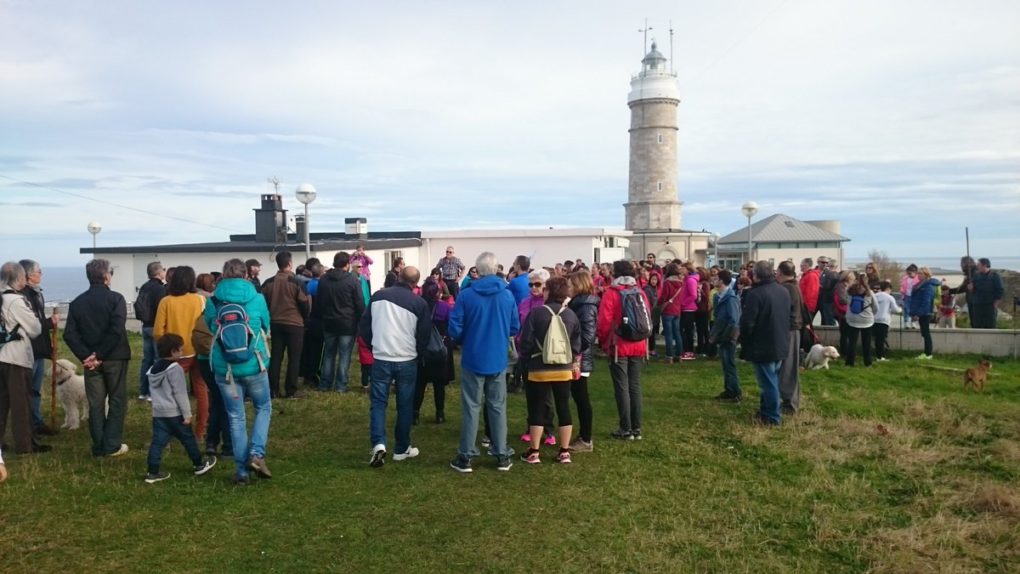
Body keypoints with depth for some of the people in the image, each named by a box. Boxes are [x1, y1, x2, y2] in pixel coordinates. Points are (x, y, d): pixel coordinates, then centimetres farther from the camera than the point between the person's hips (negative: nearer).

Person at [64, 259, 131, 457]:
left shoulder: (77, 302, 6)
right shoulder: (116, 298, -9)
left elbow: (69, 334, -2)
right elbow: (117, 331, -20)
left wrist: (86, 356, -6)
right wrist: (100, 355, -13)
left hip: (91, 359, 4)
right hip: (114, 358, -4)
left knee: (95, 403, 11)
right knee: (117, 401, 6)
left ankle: (98, 447, 14)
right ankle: (112, 446, 5)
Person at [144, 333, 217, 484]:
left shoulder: (154, 368, 10)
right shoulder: (175, 368, -15)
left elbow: (153, 391, 18)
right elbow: (180, 394, -16)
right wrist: (187, 414, -11)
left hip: (158, 412, 7)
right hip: (174, 413, -7)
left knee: (158, 441, 6)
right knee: (188, 439, 8)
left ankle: (153, 473, 5)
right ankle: (199, 465, 22)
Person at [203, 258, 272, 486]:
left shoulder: (212, 302, -4)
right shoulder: (257, 299, -7)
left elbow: (209, 329, 11)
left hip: (224, 368, 1)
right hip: (253, 365, -1)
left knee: (236, 418, 11)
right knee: (264, 408, 19)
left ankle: (242, 471, 15)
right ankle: (257, 453, 0)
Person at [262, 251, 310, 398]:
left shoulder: (268, 283, 2)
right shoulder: (296, 282, -12)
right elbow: (304, 305, -8)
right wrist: (305, 317, 13)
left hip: (275, 324, 4)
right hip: (294, 324, -4)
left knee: (275, 357, 10)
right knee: (294, 358, 3)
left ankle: (273, 390, 11)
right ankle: (290, 391, 3)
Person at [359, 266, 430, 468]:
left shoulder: (378, 296, 0)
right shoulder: (420, 303, -7)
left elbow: (364, 325, 5)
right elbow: (424, 336, -2)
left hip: (380, 359, 1)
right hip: (407, 361, -1)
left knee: (378, 402, 8)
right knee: (405, 405, 10)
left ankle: (378, 444, -9)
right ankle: (402, 449, 18)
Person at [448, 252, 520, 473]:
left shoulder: (466, 295, -11)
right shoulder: (508, 295, -4)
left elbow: (455, 330, -10)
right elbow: (515, 328, 2)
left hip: (473, 359, -2)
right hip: (498, 360, 2)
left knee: (471, 407, 6)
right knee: (498, 407, 11)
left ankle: (465, 457, 11)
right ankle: (502, 456, 16)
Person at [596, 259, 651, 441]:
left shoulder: (612, 292, -9)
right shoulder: (640, 293, 5)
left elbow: (604, 321, -12)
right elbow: (648, 318, 8)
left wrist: (603, 341, 2)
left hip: (619, 346, -5)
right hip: (638, 346, 5)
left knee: (622, 387, 0)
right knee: (635, 386, 11)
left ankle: (626, 429, 3)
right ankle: (636, 428, 14)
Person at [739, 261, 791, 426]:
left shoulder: (755, 294, -22)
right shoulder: (784, 291, 5)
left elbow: (747, 323, -21)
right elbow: (788, 318, 15)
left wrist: (744, 344, -7)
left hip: (763, 347, -8)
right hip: (780, 344, 8)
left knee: (768, 382, 2)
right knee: (772, 380, 20)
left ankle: (772, 417, 10)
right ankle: (766, 410, 31)